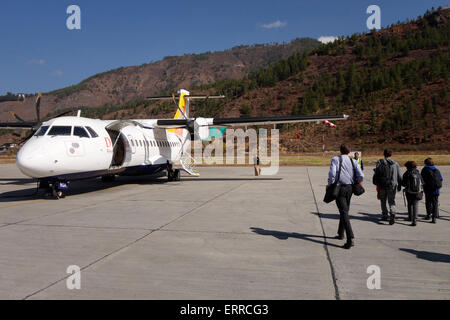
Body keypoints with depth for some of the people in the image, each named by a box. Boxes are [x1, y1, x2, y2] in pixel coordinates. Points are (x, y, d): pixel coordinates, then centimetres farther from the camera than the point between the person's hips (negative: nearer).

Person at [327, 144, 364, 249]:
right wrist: (358, 183, 16)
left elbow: (332, 173, -16)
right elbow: (361, 176, -3)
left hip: (339, 188, -4)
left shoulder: (335, 159, -1)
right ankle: (341, 234, 33)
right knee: (344, 210, 21)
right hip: (350, 188, 5)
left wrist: (329, 185, -3)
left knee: (344, 213, -8)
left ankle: (350, 238, -19)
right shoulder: (353, 161, 8)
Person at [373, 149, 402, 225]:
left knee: (383, 201, 14)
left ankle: (384, 216, 19)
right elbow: (399, 176, 9)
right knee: (391, 201, 5)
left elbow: (376, 174, -6)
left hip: (382, 185, -1)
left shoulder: (380, 163, -4)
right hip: (392, 185, 1)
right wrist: (399, 186, 17)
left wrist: (376, 184, 2)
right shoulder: (395, 164, 4)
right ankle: (392, 213, -19)